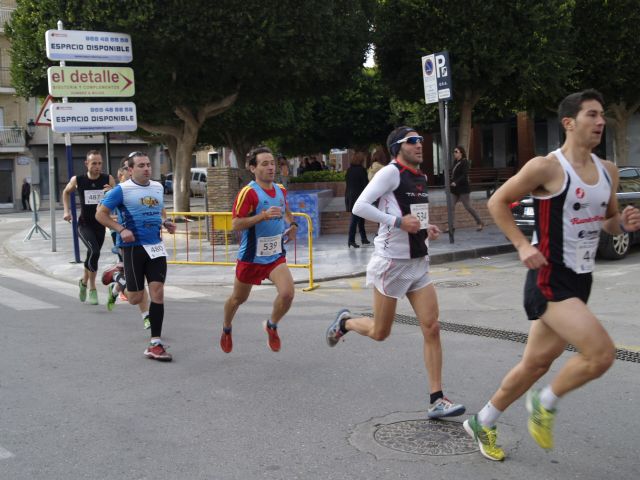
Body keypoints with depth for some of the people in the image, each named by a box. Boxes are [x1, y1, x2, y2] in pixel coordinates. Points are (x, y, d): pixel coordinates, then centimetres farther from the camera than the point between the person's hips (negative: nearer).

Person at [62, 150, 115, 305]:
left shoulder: (108, 180, -7)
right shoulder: (77, 180, -7)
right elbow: (66, 192, 14)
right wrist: (67, 210, 3)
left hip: (100, 224, 3)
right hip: (84, 224, -3)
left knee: (92, 255, 15)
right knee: (94, 251, -25)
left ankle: (84, 282, 44)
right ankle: (92, 288, -9)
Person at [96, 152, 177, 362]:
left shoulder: (158, 187, 10)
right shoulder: (122, 190, -7)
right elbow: (100, 214, -5)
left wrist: (166, 222, 6)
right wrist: (121, 229, -18)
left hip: (156, 247, 4)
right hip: (133, 247, -4)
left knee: (157, 292, -5)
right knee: (136, 298, 2)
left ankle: (155, 344, 2)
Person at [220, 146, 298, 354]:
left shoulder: (281, 190, 5)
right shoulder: (248, 192, -16)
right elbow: (235, 224, -21)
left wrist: (292, 225, 9)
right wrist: (263, 215, -30)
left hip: (276, 256, 4)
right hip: (251, 257, -4)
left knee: (287, 293, -18)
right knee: (238, 298, 15)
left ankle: (272, 326, 11)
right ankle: (226, 329, 45)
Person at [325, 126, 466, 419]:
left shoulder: (421, 178, 13)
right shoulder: (391, 173, -12)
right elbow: (359, 207, -19)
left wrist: (426, 230, 8)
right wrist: (398, 222, -23)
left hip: (418, 263, 7)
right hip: (392, 263, -7)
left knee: (432, 329, -3)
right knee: (380, 333, 6)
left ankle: (436, 401, 1)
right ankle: (344, 322, 39)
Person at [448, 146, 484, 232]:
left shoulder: (465, 162, -9)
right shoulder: (455, 162, 13)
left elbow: (464, 175, -19)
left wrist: (456, 182, -28)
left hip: (463, 188, -8)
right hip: (455, 189, 8)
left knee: (468, 207, -3)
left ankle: (480, 223, 10)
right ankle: (451, 226, -1)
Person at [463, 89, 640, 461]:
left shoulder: (608, 171, 8)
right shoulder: (546, 167, -14)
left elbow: (609, 221, 20)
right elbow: (497, 202, -5)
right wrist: (523, 245, -14)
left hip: (580, 281, 8)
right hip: (550, 280, -8)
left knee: (536, 363, 15)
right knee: (602, 353, -21)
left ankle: (483, 423, 33)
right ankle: (546, 402, 6)